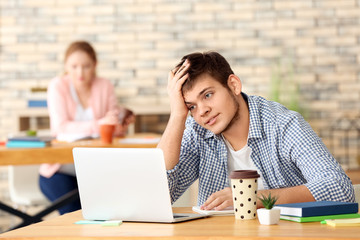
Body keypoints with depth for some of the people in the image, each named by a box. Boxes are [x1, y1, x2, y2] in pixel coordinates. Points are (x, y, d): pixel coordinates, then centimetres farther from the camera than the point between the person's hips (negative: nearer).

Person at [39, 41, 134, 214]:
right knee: (73, 212, -25)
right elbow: (61, 127, -18)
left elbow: (113, 125, 2)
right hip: (62, 169, -2)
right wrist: (98, 124, -32)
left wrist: (122, 121, -23)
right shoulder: (58, 86, -3)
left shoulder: (105, 86, 6)